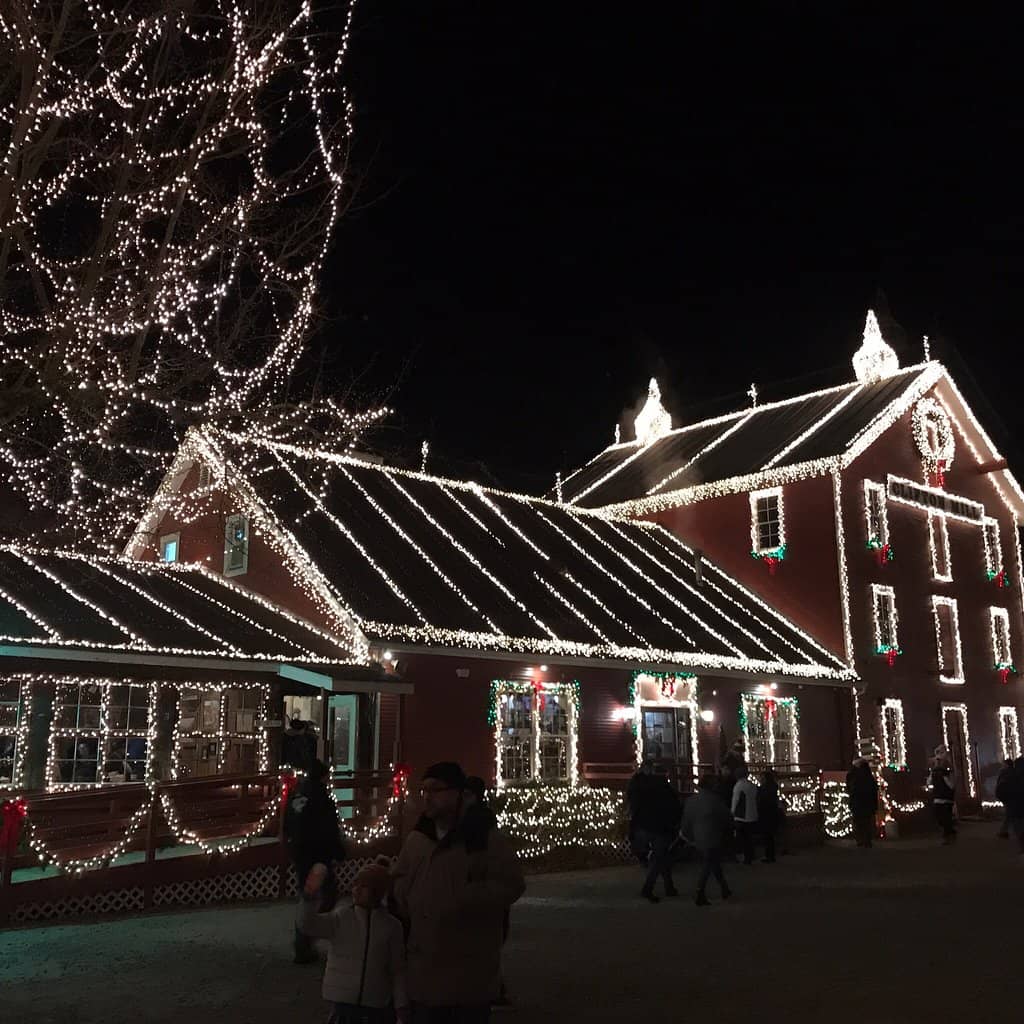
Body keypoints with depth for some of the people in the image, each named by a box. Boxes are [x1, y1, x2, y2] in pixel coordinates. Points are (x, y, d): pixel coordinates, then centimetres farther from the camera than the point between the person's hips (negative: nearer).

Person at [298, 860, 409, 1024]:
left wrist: (401, 1004, -2)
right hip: (343, 1002, -1)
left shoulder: (391, 926, -2)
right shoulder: (340, 918, -3)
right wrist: (310, 895, -35)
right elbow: (308, 926, -19)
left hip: (378, 1006, 1)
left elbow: (397, 970, 3)